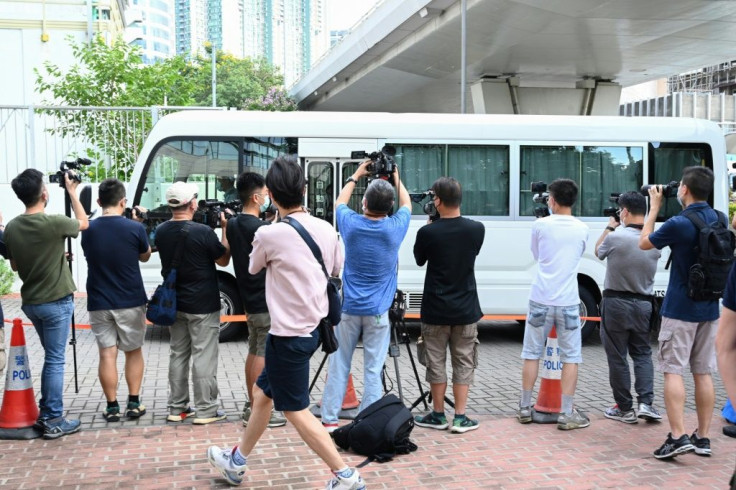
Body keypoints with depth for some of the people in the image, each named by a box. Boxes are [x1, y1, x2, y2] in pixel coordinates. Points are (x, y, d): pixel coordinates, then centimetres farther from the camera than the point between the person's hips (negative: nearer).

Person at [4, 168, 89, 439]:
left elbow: (15, 265, 12)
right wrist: (71, 191, 11)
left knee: (51, 357, 20)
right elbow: (83, 223, 2)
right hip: (56, 302, -6)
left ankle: (45, 413, 25)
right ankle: (53, 421, 7)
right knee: (55, 360, 1)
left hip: (30, 302, 6)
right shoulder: (53, 223, -19)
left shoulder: (11, 227, -1)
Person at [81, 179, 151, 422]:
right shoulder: (134, 228, -11)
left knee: (107, 354, 6)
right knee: (133, 351, 13)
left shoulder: (88, 229, -4)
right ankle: (134, 404, 14)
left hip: (99, 303, 1)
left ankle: (112, 407, 9)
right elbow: (145, 256, 6)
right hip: (131, 302, -1)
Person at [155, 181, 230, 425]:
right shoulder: (203, 232, -19)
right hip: (203, 306, -6)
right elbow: (224, 260, -5)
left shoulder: (161, 231, -1)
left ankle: (177, 408, 20)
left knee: (178, 354, 14)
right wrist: (225, 228, 1)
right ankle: (206, 410, 6)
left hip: (175, 304, 6)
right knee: (203, 357, 0)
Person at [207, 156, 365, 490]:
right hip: (312, 327, 8)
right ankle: (236, 462, 37)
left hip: (288, 335, -8)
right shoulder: (325, 229, -1)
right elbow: (336, 269, 16)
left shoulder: (269, 234, -18)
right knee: (262, 393, 22)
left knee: (296, 411, 4)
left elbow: (253, 268, 4)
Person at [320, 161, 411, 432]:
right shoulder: (395, 228, -8)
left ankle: (329, 419, 12)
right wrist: (395, 177, 24)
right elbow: (406, 204, 15)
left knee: (339, 365, 8)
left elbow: (339, 202, 18)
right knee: (373, 369, 2)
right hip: (378, 311, -1)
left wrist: (356, 176, 27)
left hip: (349, 307, 1)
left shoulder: (351, 224, -6)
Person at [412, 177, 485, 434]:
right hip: (466, 310, 2)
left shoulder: (428, 232, -15)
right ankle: (460, 417, 11)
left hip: (435, 311, -2)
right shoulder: (476, 229, -6)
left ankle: (438, 415, 17)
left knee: (436, 362, 9)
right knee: (463, 363, 9)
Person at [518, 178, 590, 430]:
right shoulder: (582, 229, 2)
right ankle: (567, 413, 3)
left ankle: (525, 408, 17)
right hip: (568, 302, 0)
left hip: (540, 300, 0)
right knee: (571, 357, 5)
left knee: (532, 353, 10)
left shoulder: (540, 225, -3)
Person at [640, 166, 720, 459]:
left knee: (673, 371, -3)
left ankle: (678, 437, -10)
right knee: (703, 372, 10)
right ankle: (703, 438, 14)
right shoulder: (718, 220, 4)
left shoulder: (679, 224, -17)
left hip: (680, 309, -6)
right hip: (709, 309, 6)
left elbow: (645, 243, -2)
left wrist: (654, 208, 5)